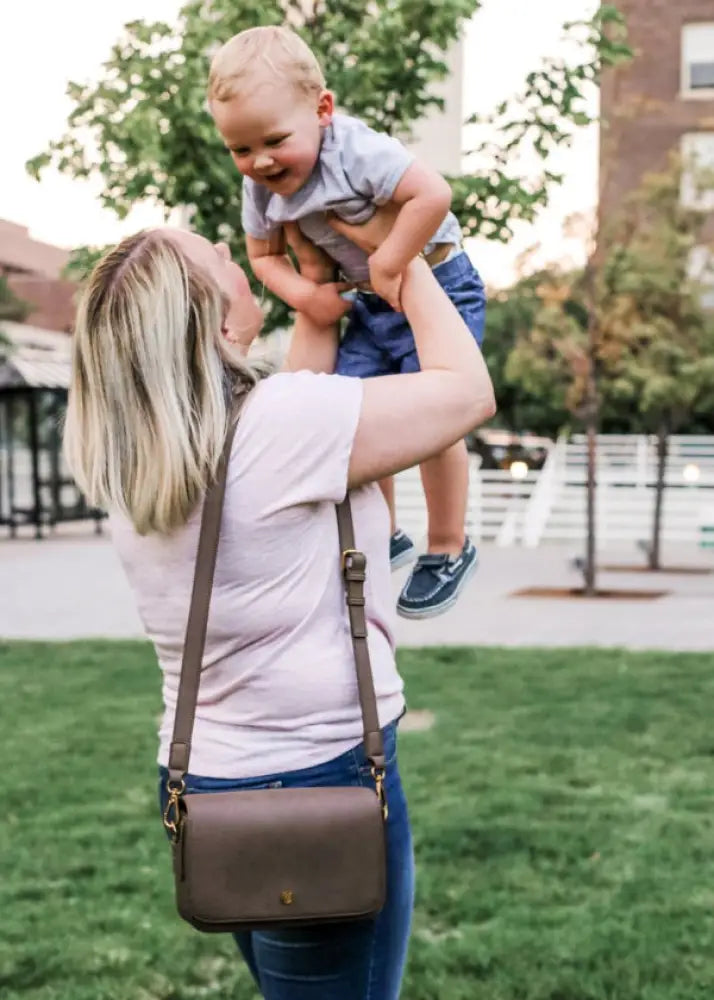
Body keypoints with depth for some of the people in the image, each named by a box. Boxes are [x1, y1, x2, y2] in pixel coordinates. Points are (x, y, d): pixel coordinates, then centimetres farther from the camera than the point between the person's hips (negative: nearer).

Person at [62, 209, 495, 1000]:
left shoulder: (134, 461, 3)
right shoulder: (279, 423, -20)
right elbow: (468, 390, -9)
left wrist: (318, 278, 22)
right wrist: (401, 256, 2)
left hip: (202, 780, 8)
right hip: (320, 781, -8)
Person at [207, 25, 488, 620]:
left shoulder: (356, 151, -31)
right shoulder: (261, 188, -7)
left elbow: (433, 193, -41)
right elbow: (265, 256, 8)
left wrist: (389, 263, -32)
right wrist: (305, 295, -11)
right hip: (372, 303, 7)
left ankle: (450, 550, 10)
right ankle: (384, 538, 24)